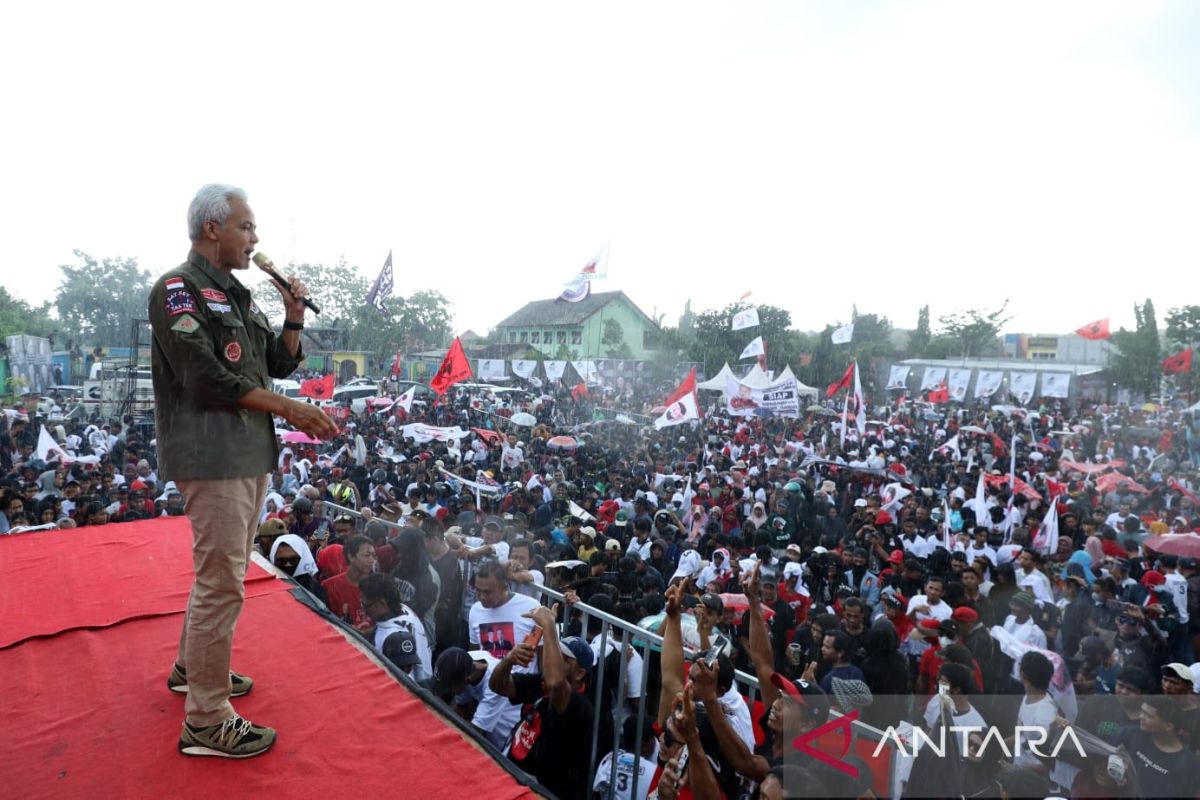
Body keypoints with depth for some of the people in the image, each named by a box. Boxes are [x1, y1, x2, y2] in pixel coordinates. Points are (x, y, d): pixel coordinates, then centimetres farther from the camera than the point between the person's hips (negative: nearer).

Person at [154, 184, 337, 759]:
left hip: (249, 453, 9)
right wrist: (289, 409, -17)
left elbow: (279, 365, 17)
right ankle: (206, 722, 7)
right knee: (223, 582, -5)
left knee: (225, 571, 20)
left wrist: (293, 319, 2)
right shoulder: (179, 290, -10)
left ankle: (191, 667, 39)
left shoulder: (236, 296, 16)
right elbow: (206, 378, -19)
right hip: (212, 455, -9)